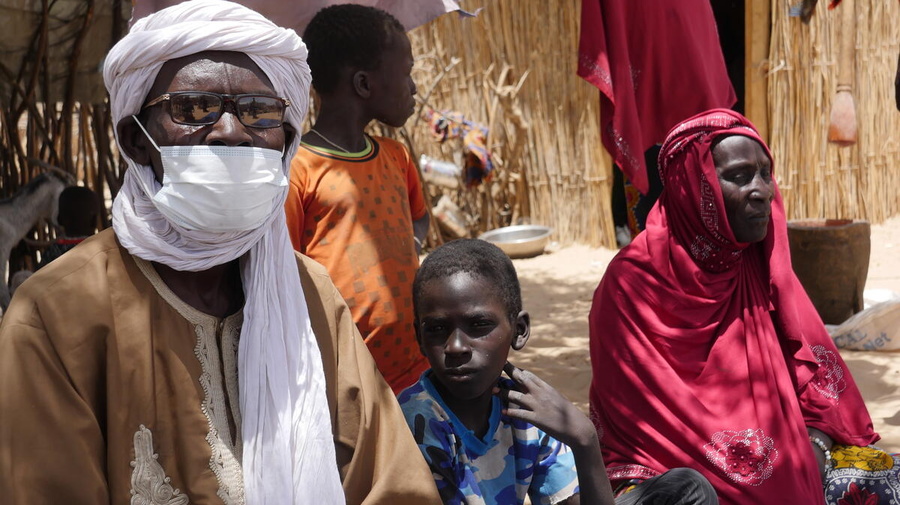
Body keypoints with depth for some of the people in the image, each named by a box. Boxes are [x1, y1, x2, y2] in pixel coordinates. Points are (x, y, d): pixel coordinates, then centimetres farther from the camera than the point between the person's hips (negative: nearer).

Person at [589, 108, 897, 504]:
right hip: (674, 469, -5)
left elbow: (816, 367, 4)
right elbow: (641, 413, -15)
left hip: (779, 456, 5)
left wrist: (815, 445, -14)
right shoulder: (633, 283, -16)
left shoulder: (762, 264, 1)